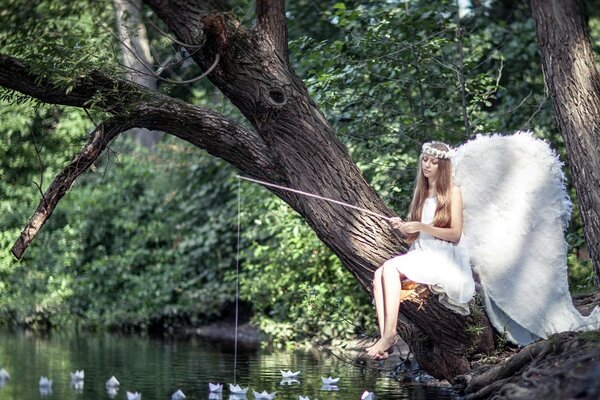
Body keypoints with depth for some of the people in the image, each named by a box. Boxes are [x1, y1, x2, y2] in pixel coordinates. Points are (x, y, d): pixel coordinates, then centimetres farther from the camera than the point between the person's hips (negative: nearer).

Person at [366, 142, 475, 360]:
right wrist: (403, 228, -2)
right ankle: (385, 336, -35)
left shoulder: (452, 192, 3)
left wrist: (422, 227, -14)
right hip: (420, 255, 6)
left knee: (391, 267, -28)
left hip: (444, 258, -6)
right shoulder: (420, 192, 21)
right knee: (379, 274, -23)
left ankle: (390, 334, -34)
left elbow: (455, 235, -6)